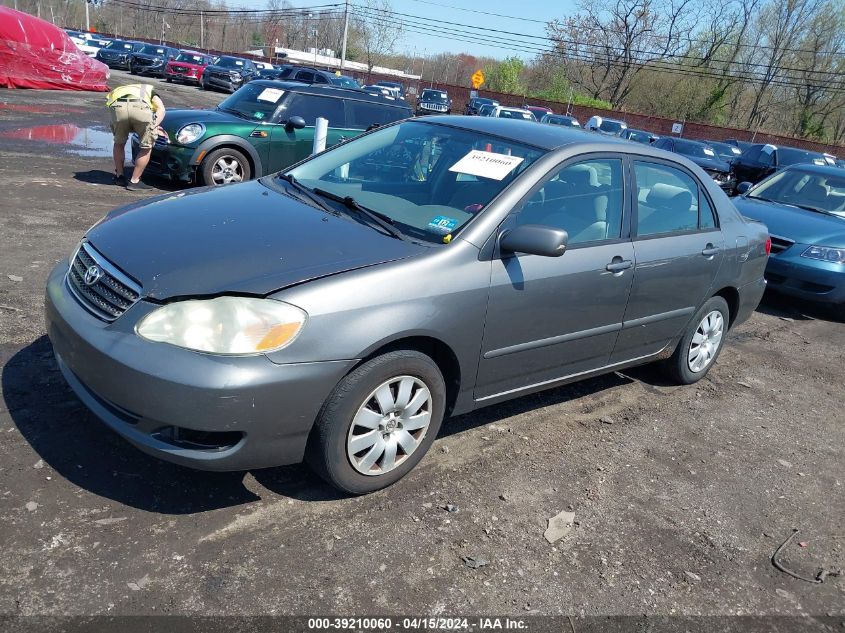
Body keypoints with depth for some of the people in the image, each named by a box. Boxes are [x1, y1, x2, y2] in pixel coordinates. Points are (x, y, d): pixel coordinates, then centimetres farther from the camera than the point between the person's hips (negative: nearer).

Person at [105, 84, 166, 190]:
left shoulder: (117, 91, 45)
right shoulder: (150, 90, 37)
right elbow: (161, 109, 16)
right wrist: (154, 126, 12)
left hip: (117, 106, 3)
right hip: (140, 107, -3)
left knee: (119, 143, 28)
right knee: (146, 147, 16)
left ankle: (119, 176, 36)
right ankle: (134, 181, 17)